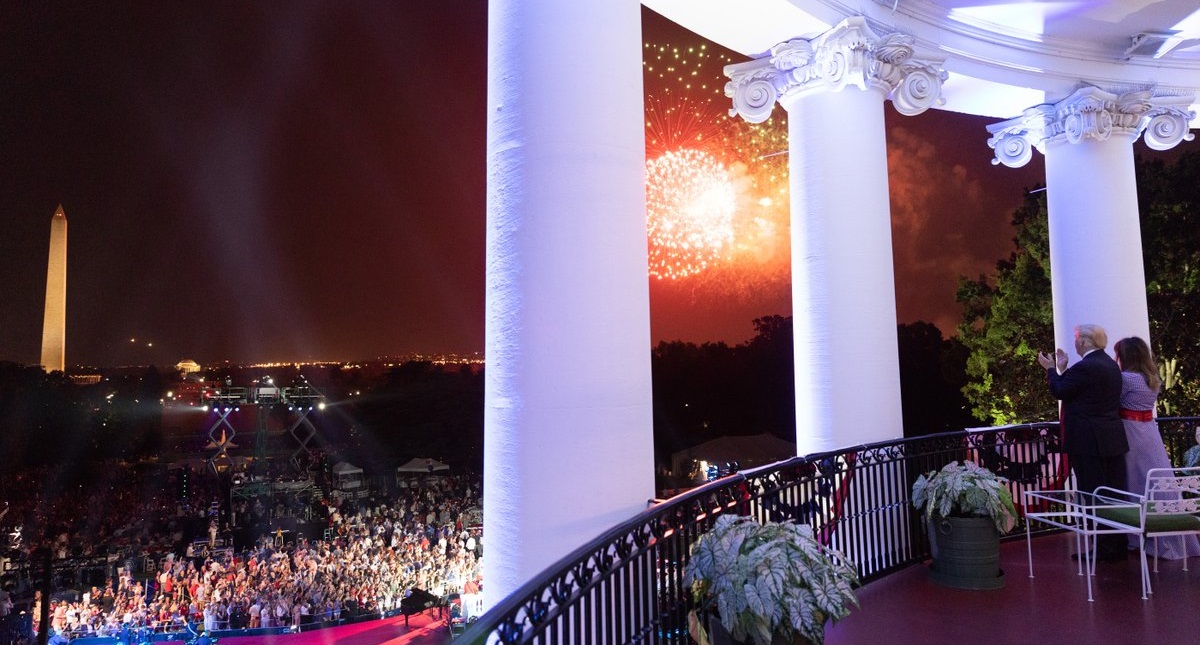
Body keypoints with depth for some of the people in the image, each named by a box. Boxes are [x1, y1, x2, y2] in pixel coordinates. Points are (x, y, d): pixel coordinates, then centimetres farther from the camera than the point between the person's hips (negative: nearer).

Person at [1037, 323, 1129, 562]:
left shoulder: (1085, 367, -18)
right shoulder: (1110, 364, 12)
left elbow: (1059, 391, -11)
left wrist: (1051, 368, 4)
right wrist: (1063, 369, 21)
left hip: (1090, 442, -9)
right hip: (1113, 440, 9)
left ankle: (1104, 549, 2)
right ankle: (1119, 547, 22)